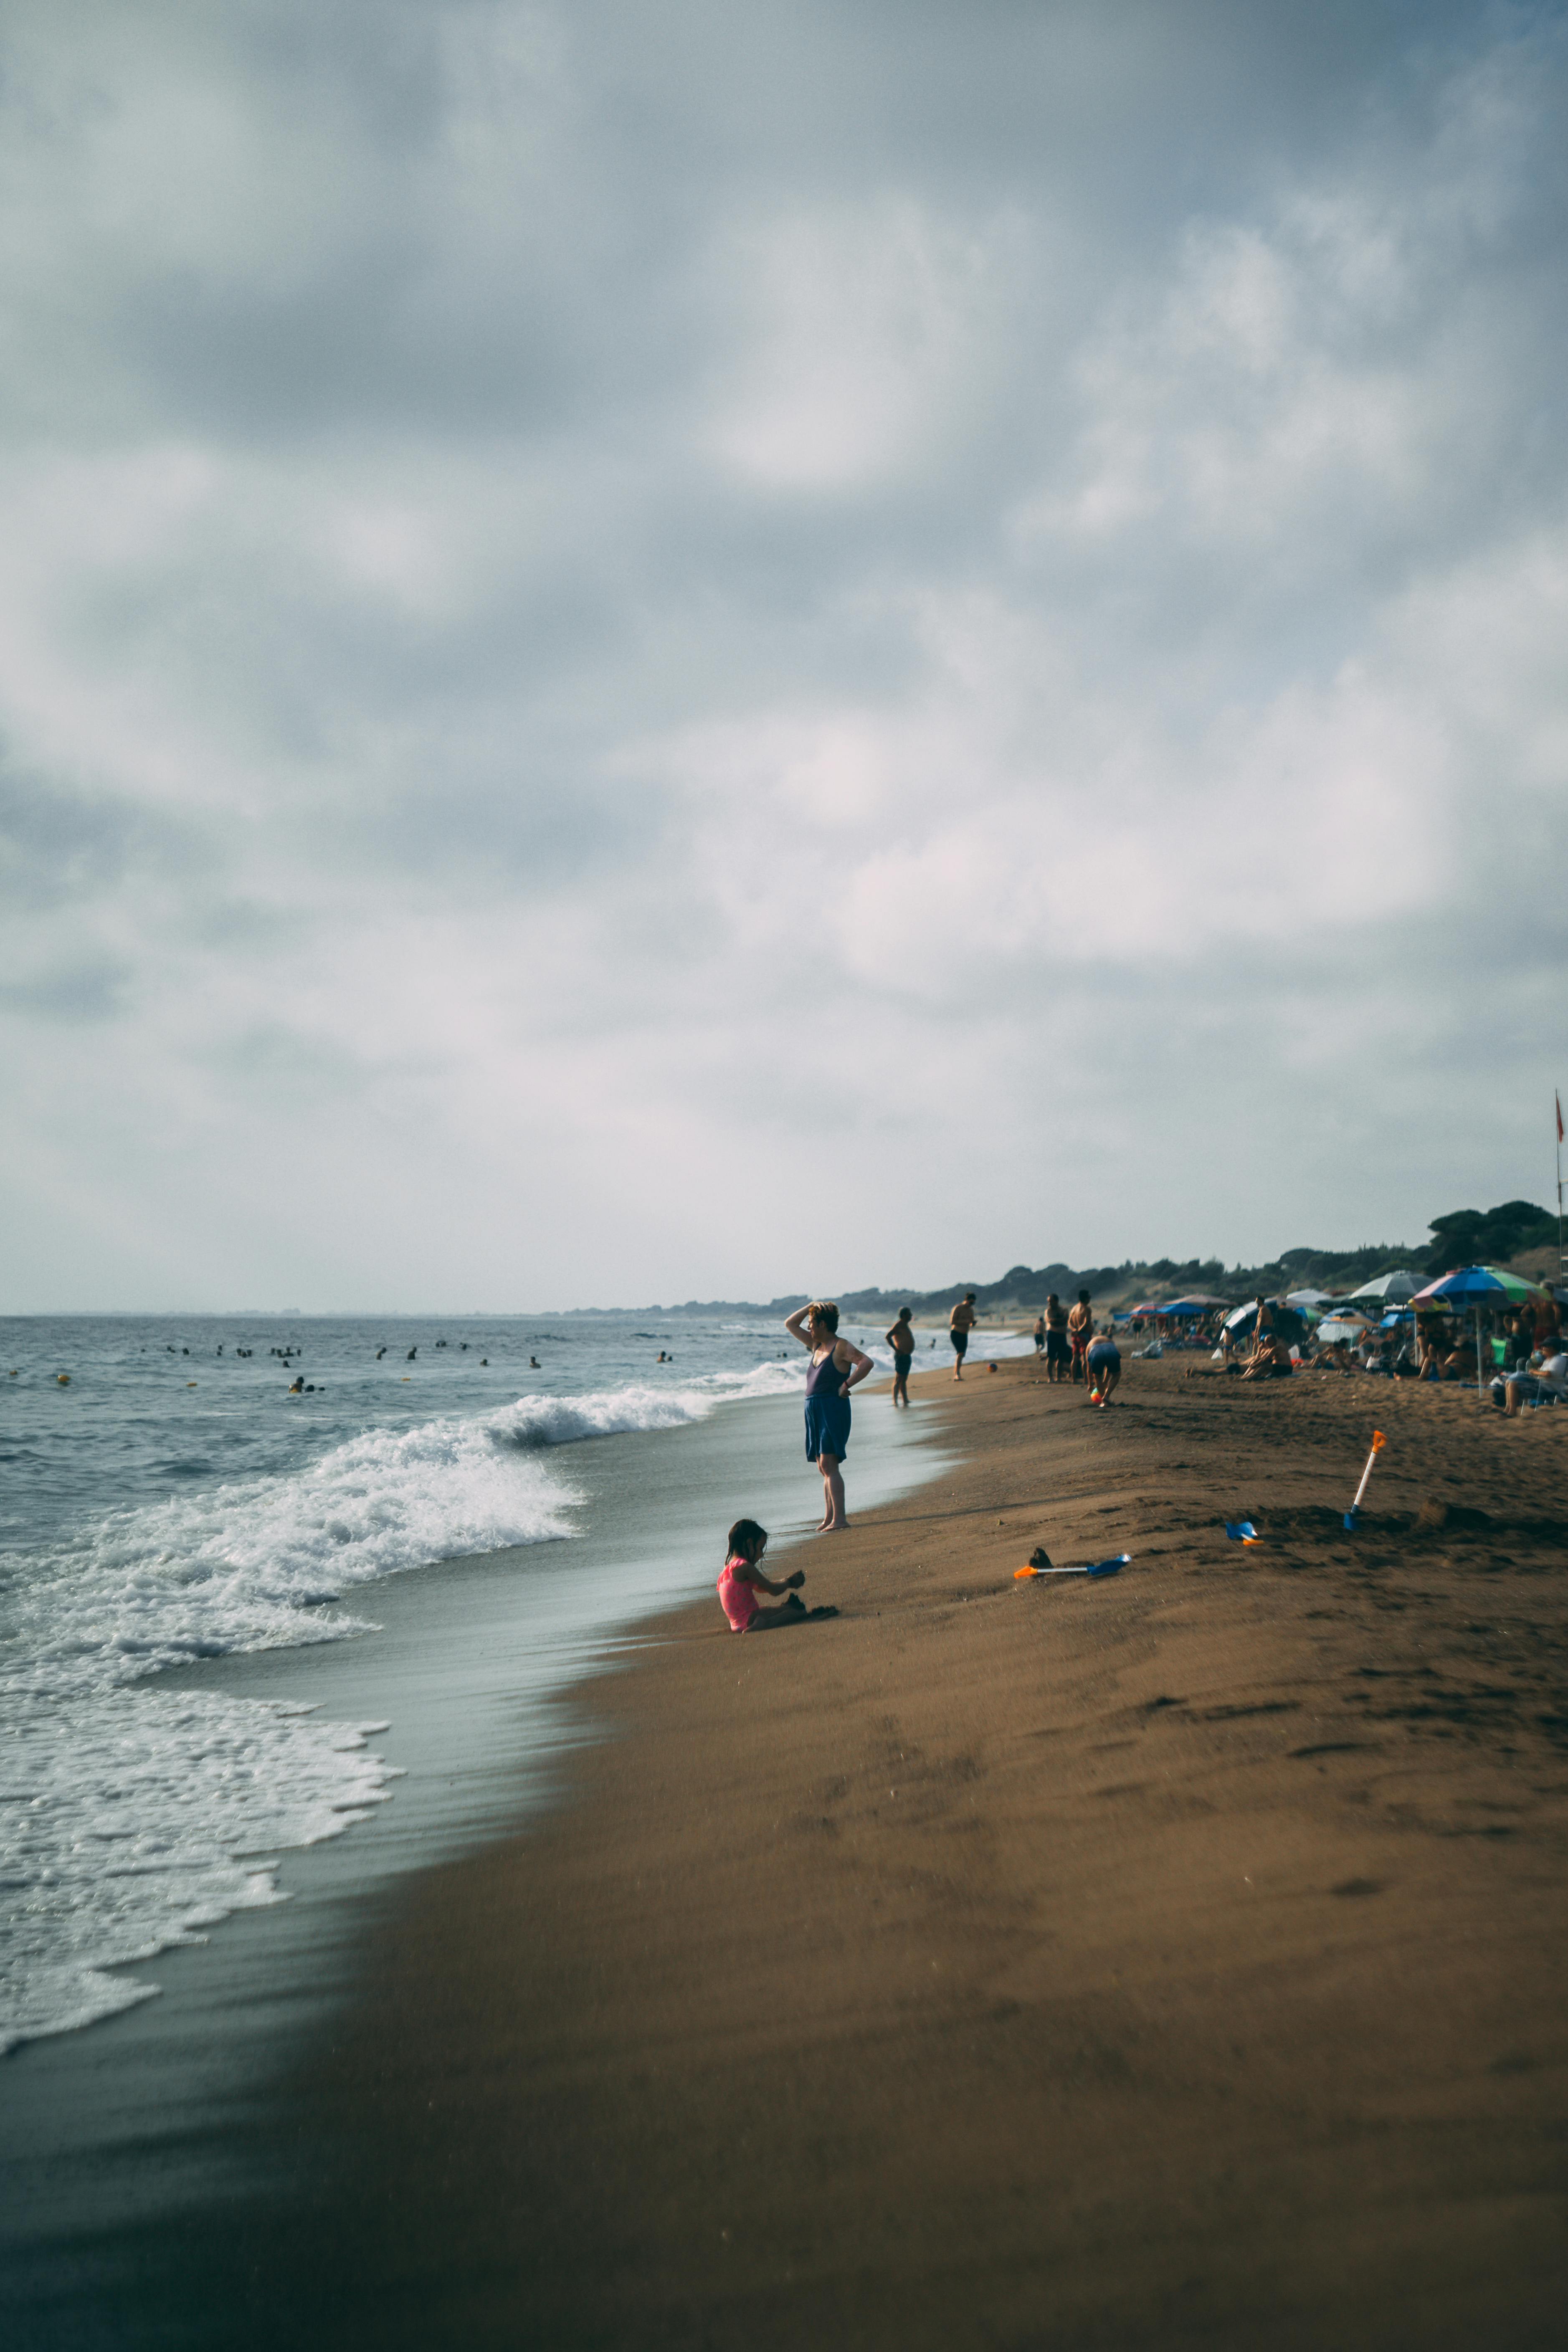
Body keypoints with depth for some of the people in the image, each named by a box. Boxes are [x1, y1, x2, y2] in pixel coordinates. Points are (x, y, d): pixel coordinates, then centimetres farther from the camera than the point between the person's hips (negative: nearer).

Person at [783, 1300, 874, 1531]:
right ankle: (829, 1518, 11)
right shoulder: (817, 1345, 18)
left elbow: (867, 1363, -21)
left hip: (833, 1408, -9)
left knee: (828, 1465, -16)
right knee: (824, 1468, 9)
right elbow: (790, 1324, 25)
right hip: (814, 1409, 9)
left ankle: (840, 1519, -20)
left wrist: (846, 1386, -19)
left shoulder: (841, 1347, -7)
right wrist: (812, 1306, 15)